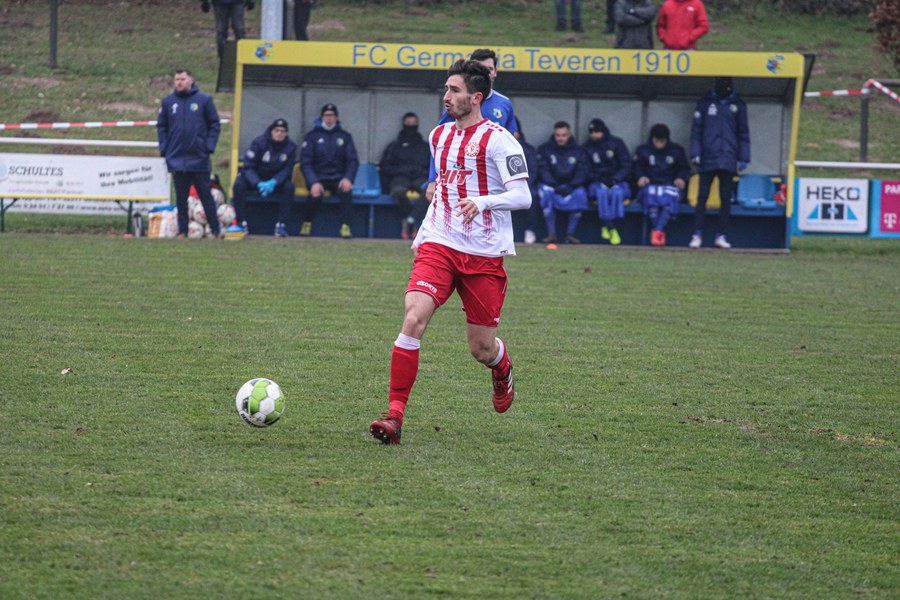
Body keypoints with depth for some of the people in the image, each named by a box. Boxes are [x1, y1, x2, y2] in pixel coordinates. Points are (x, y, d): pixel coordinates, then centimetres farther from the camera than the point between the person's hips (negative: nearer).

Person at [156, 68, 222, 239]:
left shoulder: (204, 100, 0)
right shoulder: (168, 101, 6)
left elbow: (214, 125, 3)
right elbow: (161, 127, 12)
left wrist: (209, 146, -7)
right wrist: (164, 148, 1)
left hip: (199, 159, -2)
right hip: (177, 159, 2)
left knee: (206, 196, 2)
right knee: (181, 198, 6)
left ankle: (216, 230, 7)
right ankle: (182, 231, 11)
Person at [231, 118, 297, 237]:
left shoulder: (290, 148, -10)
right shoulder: (259, 143, -17)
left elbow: (287, 170, -12)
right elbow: (248, 167, -19)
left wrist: (273, 182, -33)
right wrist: (258, 183, -37)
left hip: (276, 179, 1)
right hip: (255, 178, -1)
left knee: (289, 186, -29)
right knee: (238, 184, -31)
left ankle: (280, 225, -24)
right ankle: (242, 223, -25)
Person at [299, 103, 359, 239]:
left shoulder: (345, 136, 10)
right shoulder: (312, 136, 4)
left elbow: (353, 161, 4)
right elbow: (305, 163, -4)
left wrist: (347, 179, -17)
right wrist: (313, 183, -21)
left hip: (338, 178, 1)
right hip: (318, 178, -1)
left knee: (346, 191, -32)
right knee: (316, 195, -32)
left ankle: (345, 227, -30)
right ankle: (306, 224, -8)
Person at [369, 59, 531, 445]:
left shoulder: (497, 140, -8)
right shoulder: (438, 136, 12)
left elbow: (522, 196, -13)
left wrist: (482, 201, -30)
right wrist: (424, 232, 23)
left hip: (485, 255, -4)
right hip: (438, 246, 4)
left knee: (482, 349, 3)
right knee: (413, 318, -20)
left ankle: (502, 370, 43)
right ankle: (394, 415, -21)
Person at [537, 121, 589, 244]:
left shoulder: (577, 151, 6)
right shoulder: (544, 149, 1)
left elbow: (582, 172, -1)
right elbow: (543, 171, -8)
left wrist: (571, 186, -19)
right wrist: (555, 186, -23)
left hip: (571, 186, 1)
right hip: (550, 184, -1)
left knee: (580, 193, -30)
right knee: (546, 191, -34)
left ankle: (570, 233, -20)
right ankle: (551, 233, -29)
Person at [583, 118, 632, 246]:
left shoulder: (617, 143, 5)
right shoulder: (587, 148, 9)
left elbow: (626, 166, 1)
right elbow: (586, 171, 6)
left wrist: (615, 179, -14)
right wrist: (599, 179, -12)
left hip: (618, 182, 0)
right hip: (597, 183, 0)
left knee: (617, 192, -35)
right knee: (602, 192, -34)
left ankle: (607, 226, -32)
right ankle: (612, 230, -37)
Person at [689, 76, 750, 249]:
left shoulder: (738, 105, 9)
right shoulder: (705, 103, 6)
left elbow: (743, 133, 11)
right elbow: (696, 129, 6)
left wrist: (743, 158, 4)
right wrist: (695, 153, -4)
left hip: (728, 161, 1)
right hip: (708, 160, -1)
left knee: (726, 198, 3)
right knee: (702, 197, -4)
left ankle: (721, 236, 8)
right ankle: (697, 235, -3)